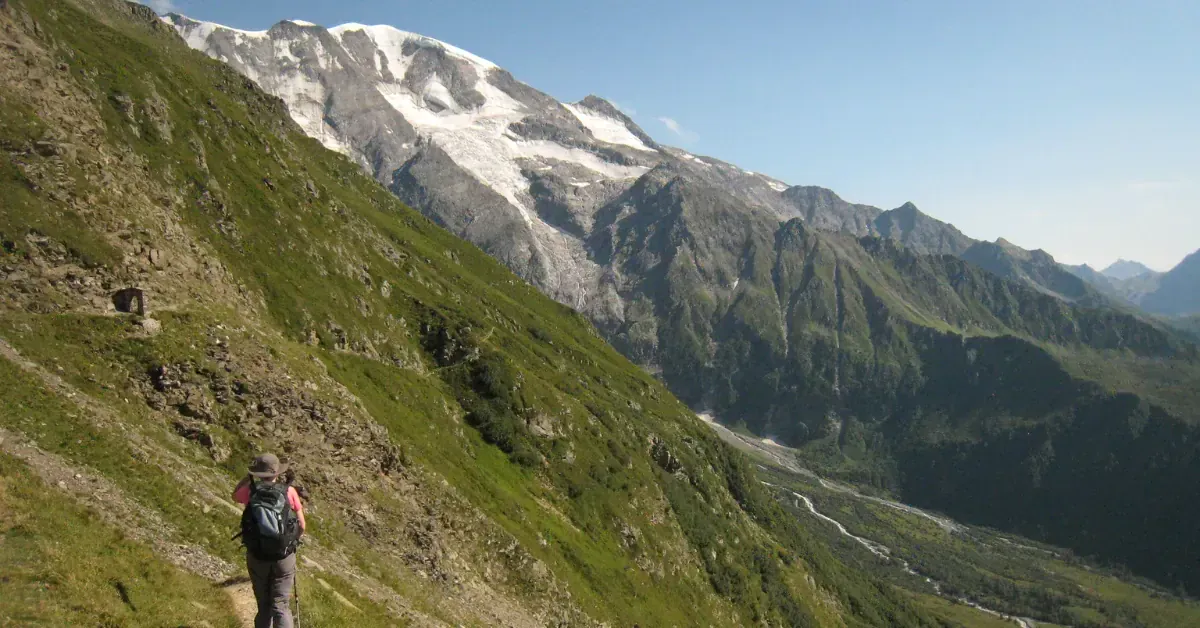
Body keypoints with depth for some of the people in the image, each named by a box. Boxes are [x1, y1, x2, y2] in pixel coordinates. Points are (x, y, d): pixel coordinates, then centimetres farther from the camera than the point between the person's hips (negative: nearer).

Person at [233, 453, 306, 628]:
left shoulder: (251, 490, -6)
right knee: (280, 605, 2)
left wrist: (249, 475, 14)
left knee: (264, 605, 16)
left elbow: (235, 495, 20)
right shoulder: (289, 491, -7)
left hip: (257, 556, 1)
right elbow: (301, 525, 1)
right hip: (284, 556, -1)